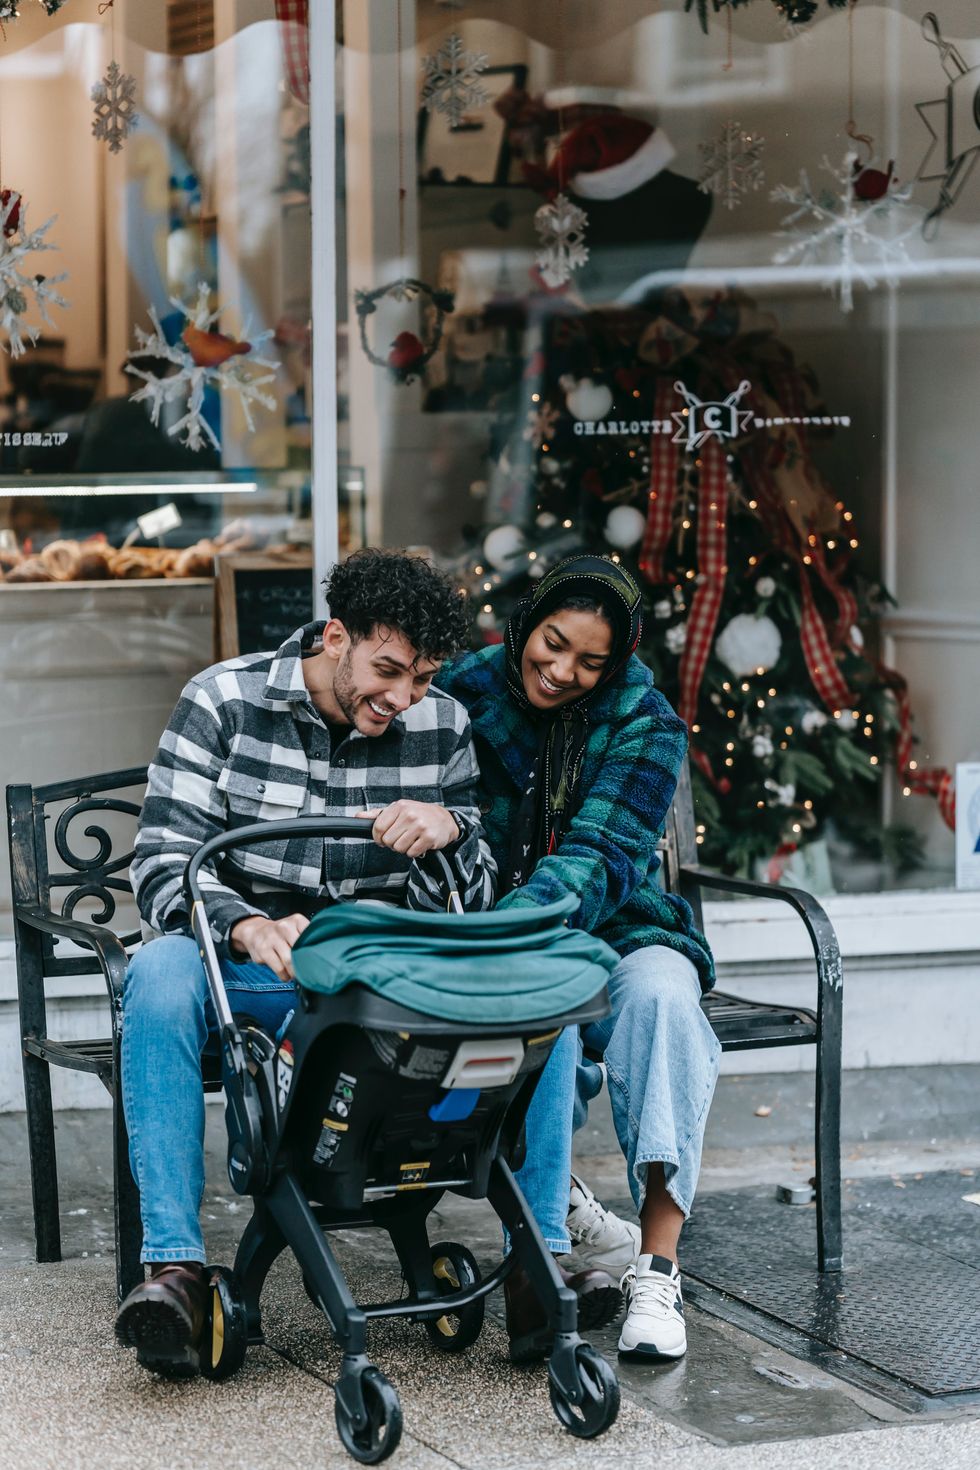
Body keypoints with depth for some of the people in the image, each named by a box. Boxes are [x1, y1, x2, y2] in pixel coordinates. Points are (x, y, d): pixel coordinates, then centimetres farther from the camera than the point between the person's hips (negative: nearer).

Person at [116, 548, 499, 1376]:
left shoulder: (443, 727, 5)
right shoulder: (224, 702, -3)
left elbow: (471, 906, 6)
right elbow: (163, 862, -10)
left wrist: (449, 832, -18)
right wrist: (248, 927, -31)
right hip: (247, 967, -2)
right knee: (163, 971, -36)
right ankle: (176, 1265, -38)